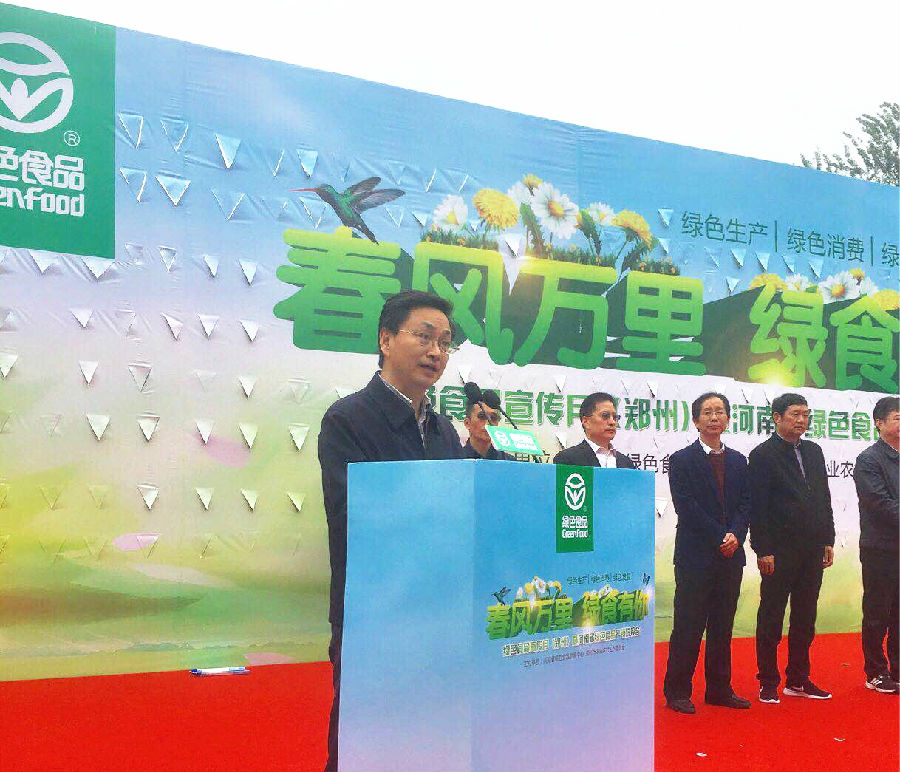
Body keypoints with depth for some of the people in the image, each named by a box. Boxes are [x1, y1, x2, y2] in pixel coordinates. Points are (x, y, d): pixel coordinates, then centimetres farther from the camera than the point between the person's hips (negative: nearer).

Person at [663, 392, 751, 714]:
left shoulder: (738, 461, 14)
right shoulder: (682, 460, -2)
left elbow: (745, 504, 8)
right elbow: (686, 507, -10)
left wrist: (735, 535, -10)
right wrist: (719, 540, -14)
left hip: (730, 556, 5)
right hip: (695, 557, -5)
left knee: (723, 627, 11)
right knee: (688, 627, -1)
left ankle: (719, 688, 21)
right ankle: (677, 692, 7)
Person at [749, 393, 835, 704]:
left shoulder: (814, 451, 14)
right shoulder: (762, 455, -7)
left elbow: (824, 499, 17)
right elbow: (757, 507, -11)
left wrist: (828, 540, 11)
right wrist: (763, 550, -15)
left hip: (812, 550, 6)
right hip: (780, 551, -6)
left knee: (805, 618, 12)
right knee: (771, 618, 3)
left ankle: (798, 680, 23)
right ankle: (768, 683, 12)